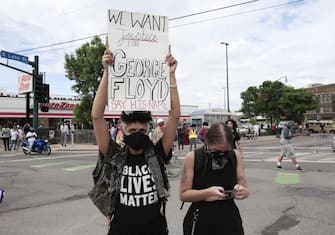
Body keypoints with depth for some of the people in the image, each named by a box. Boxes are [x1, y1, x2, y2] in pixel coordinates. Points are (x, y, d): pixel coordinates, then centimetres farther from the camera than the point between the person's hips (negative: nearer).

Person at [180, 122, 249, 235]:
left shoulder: (236, 156, -6)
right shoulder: (192, 157, -14)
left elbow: (245, 190, 2)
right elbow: (183, 194, -11)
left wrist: (242, 192, -20)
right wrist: (208, 192, -25)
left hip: (230, 219, 2)